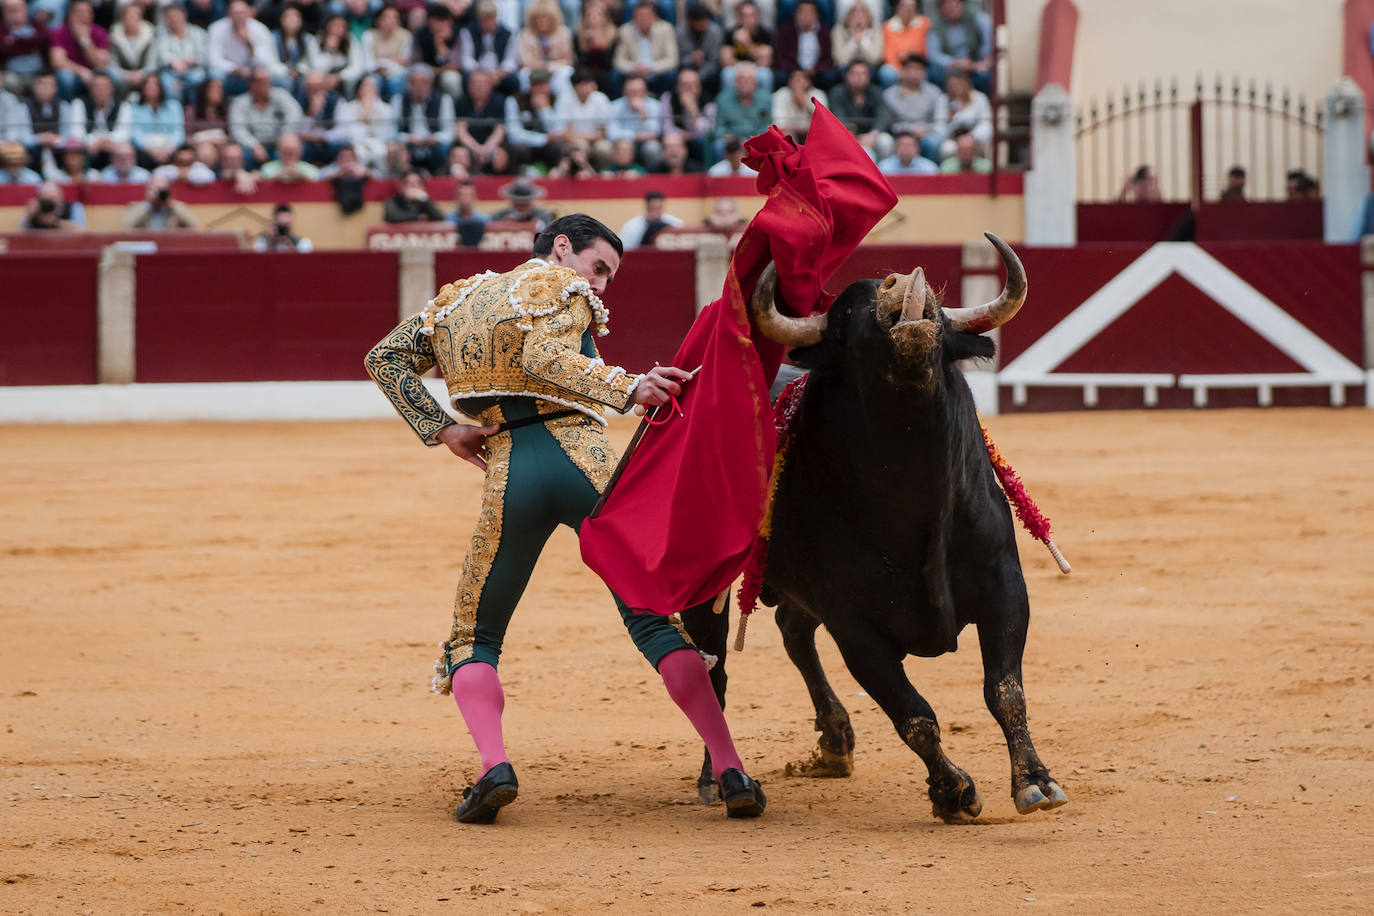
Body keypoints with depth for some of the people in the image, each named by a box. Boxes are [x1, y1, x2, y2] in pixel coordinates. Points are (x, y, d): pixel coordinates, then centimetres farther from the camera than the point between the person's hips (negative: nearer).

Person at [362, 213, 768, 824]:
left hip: (509, 474, 3)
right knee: (653, 620, 3)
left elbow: (385, 359, 18)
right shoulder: (562, 286, 6)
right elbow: (544, 357, -14)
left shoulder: (459, 298, 24)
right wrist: (628, 389, -24)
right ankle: (729, 770, -7)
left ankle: (494, 766, -12)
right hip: (582, 456, -3)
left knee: (473, 641, 14)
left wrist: (442, 431, 11)